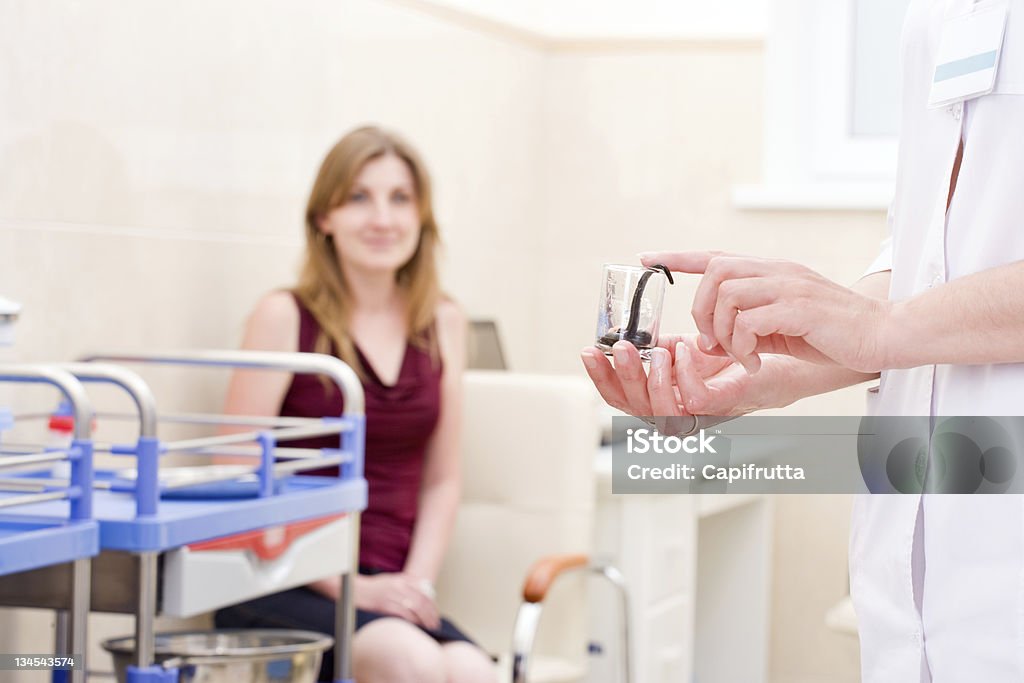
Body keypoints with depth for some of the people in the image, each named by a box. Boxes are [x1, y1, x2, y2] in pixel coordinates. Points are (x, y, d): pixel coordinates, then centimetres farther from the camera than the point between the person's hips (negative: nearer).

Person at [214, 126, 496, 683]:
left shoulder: (442, 324, 12)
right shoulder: (285, 317, -2)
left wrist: (416, 582, -1)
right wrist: (349, 587, -12)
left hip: (388, 585, 4)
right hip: (285, 590, -4)